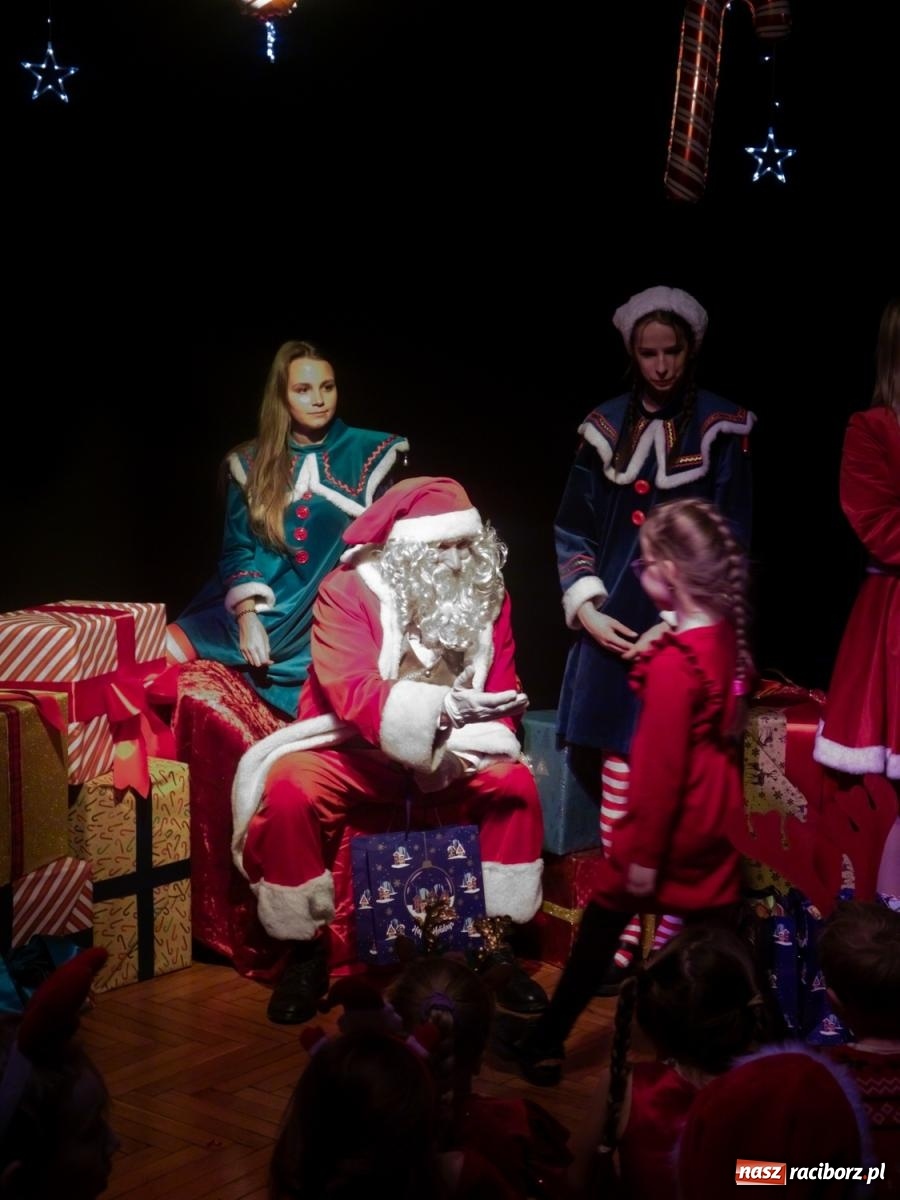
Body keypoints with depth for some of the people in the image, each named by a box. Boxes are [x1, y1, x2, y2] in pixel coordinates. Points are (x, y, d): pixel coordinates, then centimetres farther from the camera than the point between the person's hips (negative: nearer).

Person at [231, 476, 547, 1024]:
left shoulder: (488, 595, -4)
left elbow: (501, 690, -3)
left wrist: (474, 735, -26)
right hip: (353, 746, -3)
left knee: (517, 783, -23)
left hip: (451, 747, 3)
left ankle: (496, 941, -5)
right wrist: (443, 705, -46)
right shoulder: (347, 591, -18)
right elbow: (355, 693, -30)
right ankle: (307, 950, -10)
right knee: (288, 793, -30)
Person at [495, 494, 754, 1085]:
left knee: (603, 923, 9)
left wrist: (644, 853, -15)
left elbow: (661, 765, -20)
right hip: (718, 816, 7)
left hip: (671, 824, -7)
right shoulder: (730, 636, -1)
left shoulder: (673, 664, -23)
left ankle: (545, 1045, 23)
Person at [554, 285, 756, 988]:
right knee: (618, 775, 2)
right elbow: (573, 528, 12)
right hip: (615, 625, 3)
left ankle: (673, 934, 6)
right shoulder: (607, 426, 10)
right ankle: (624, 930, 12)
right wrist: (585, 608, -2)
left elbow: (734, 543, -3)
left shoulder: (722, 429, 0)